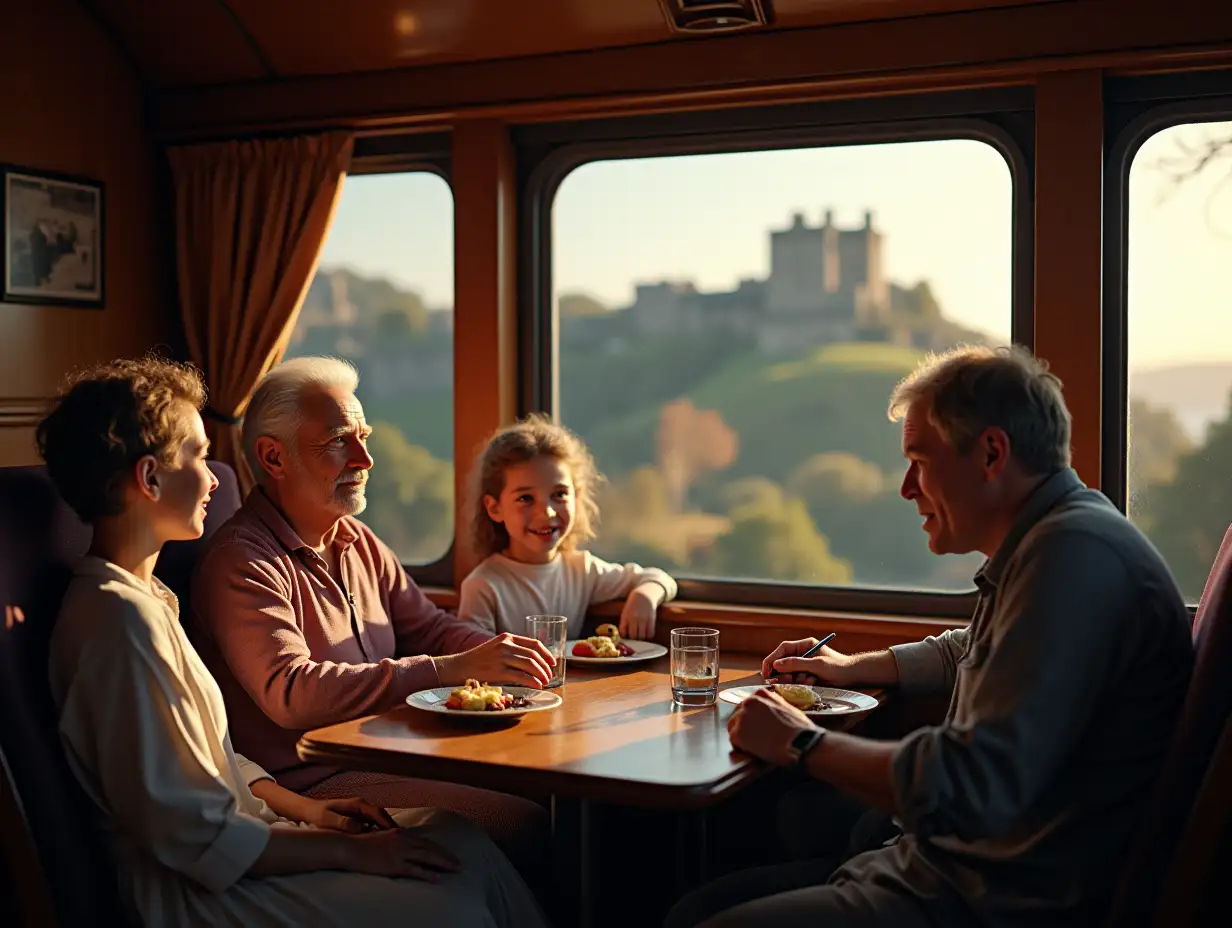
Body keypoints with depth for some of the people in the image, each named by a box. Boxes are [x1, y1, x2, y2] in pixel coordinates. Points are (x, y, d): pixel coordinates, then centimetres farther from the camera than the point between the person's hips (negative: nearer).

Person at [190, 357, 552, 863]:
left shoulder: (359, 542, 16)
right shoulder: (241, 561, -13)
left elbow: (429, 627, 20)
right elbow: (291, 693, -24)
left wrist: (499, 653, -4)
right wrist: (453, 669, -28)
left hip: (388, 757, 9)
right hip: (308, 782, -8)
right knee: (525, 824, -23)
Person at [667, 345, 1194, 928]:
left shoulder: (1076, 553, -21)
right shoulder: (1046, 542, 15)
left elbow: (968, 789, -28)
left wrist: (803, 744, -15)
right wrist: (850, 667, 31)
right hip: (950, 869, 10)